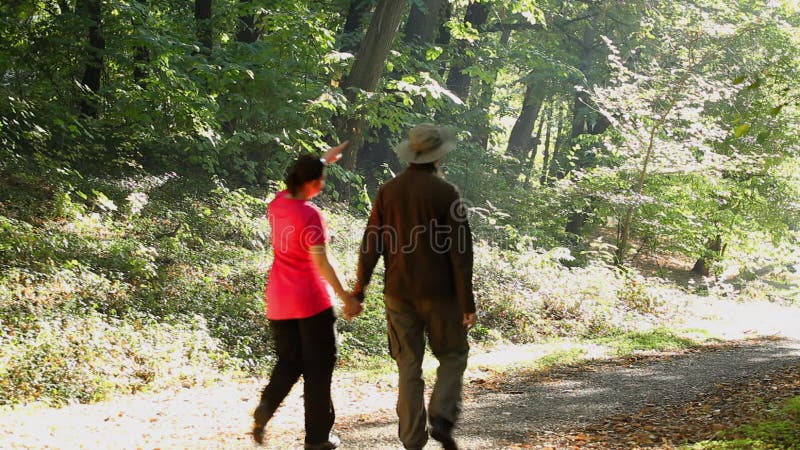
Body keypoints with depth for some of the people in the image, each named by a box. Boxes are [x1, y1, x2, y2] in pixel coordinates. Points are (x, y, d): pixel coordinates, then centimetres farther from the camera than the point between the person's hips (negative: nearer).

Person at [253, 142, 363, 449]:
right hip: (311, 302, -6)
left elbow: (299, 180, 25)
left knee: (289, 362, 18)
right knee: (319, 366, 6)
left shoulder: (277, 204, 2)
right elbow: (321, 262, -21)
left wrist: (324, 160, 34)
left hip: (278, 302, 7)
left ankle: (266, 406, -8)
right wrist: (345, 298, -16)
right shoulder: (310, 215, -19)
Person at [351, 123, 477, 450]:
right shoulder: (446, 193, -10)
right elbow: (460, 251, -11)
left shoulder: (388, 191, 0)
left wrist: (359, 291, 9)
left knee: (409, 364, 10)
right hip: (438, 292, -3)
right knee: (452, 355, 14)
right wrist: (467, 302, -8)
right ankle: (442, 418, -5)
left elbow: (371, 244, 1)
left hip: (398, 292, 3)